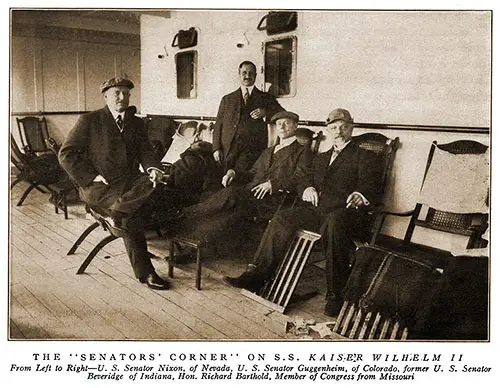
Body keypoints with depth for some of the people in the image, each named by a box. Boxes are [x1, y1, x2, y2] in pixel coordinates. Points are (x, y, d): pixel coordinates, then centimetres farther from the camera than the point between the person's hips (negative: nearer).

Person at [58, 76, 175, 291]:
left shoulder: (136, 123, 18)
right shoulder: (89, 120, 3)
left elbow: (145, 151, 10)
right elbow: (66, 154, -1)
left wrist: (153, 168, -13)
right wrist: (91, 177, -12)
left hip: (131, 181, 5)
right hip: (100, 186, -5)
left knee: (158, 189, -28)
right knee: (131, 217, -30)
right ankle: (144, 272, -19)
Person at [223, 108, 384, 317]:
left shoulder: (366, 157, 13)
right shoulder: (320, 158, 31)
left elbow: (370, 188, -2)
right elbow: (303, 181, 23)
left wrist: (359, 196, -27)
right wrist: (307, 188, -3)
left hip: (344, 212, -5)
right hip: (316, 209, 5)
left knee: (334, 222, -39)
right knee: (281, 219, -21)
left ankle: (335, 295, -32)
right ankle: (256, 276, -19)